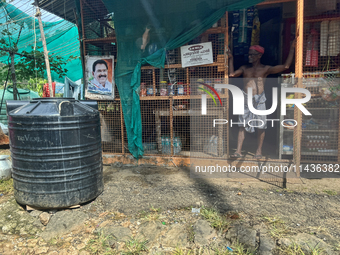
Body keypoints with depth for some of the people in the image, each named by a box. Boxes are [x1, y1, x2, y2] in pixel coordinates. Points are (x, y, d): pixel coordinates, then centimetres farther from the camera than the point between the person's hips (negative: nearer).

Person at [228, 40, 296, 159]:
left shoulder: (265, 69, 7)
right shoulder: (244, 68, 14)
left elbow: (286, 66, 3)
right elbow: (232, 74, -1)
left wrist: (292, 49, 2)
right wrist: (231, 58, 3)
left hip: (259, 99, -1)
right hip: (246, 99, 1)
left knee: (260, 126, 1)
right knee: (242, 125, 0)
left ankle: (259, 151, 14)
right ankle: (238, 151, 3)